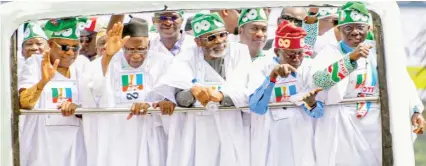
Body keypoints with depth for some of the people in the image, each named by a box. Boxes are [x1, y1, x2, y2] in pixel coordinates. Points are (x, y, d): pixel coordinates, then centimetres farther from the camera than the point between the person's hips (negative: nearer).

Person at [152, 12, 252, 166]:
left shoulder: (239, 51, 2)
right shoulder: (187, 57, 4)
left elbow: (245, 91, -11)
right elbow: (179, 98, -9)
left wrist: (220, 96, -31)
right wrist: (193, 91, -32)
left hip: (231, 132, 0)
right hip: (194, 135, 1)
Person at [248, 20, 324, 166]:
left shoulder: (310, 67, -2)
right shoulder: (262, 66, -7)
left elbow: (319, 113, -5)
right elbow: (256, 107, -21)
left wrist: (311, 104, -27)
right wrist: (272, 76, -32)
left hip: (301, 141, 2)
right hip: (270, 142, -2)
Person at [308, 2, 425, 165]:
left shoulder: (377, 53, 12)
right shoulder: (330, 53, -1)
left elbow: (401, 81, 4)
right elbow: (317, 79, -21)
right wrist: (351, 58, -32)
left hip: (374, 128, 4)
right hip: (341, 129, -4)